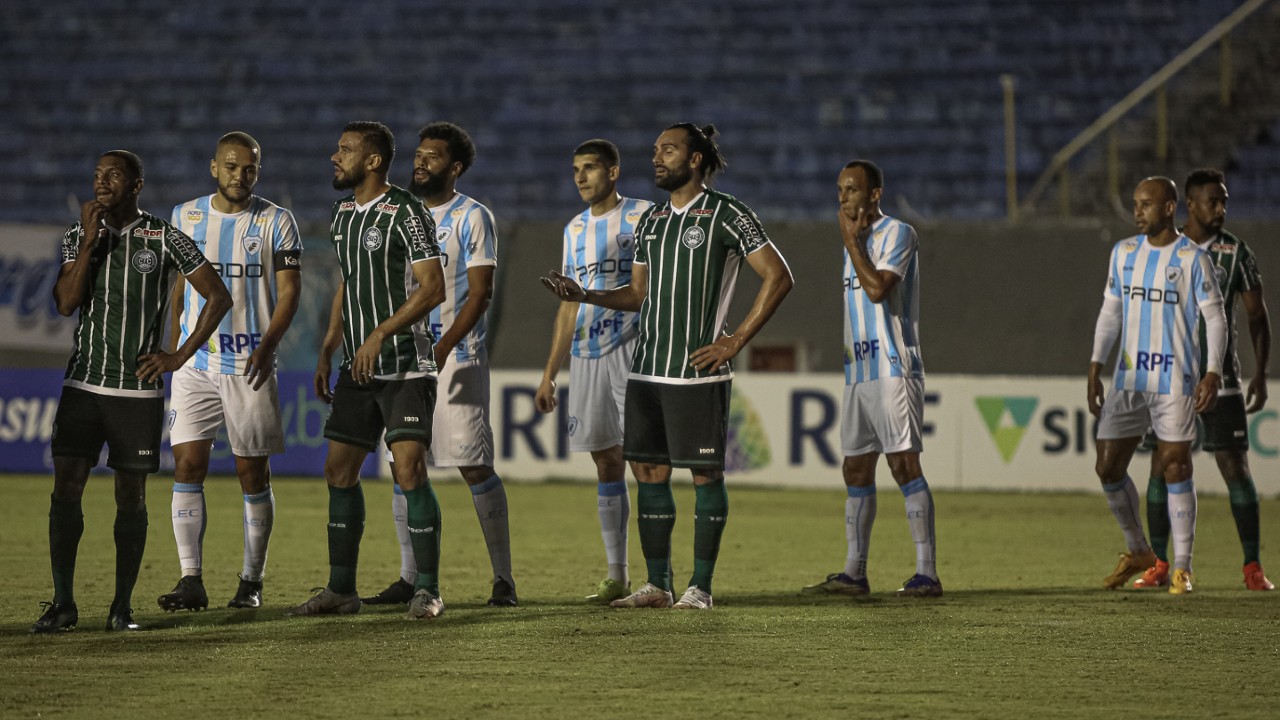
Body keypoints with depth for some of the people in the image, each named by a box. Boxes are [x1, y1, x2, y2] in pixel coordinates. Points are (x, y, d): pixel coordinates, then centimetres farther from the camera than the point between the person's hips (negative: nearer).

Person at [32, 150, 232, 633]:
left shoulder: (164, 240, -1)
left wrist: (180, 357, -3)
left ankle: (122, 606, 10)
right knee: (66, 486, -7)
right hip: (83, 385, 2)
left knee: (131, 497, 2)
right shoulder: (77, 238, 6)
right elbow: (66, 303, -8)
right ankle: (63, 603, -1)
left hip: (139, 389, -2)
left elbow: (219, 297, 2)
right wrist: (90, 240, -13)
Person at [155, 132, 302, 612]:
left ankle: (251, 582, 11)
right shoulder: (186, 217, 9)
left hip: (250, 365, -2)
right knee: (188, 465, -7)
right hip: (195, 362, 2)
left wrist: (268, 345, -18)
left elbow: (289, 289, -4)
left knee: (253, 473, 2)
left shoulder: (276, 222, 0)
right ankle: (191, 581, -7)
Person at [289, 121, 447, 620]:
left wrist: (380, 335, -22)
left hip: (405, 367, -8)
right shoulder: (343, 214, 13)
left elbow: (432, 288, -17)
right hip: (357, 370, 8)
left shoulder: (404, 213, -12)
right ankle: (341, 591, 13)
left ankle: (427, 590, -6)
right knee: (339, 472, 6)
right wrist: (327, 351, 17)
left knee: (410, 471, -13)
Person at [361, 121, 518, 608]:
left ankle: (503, 578, -2)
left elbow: (480, 292, -11)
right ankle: (410, 578, 9)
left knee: (475, 467, -7)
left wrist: (443, 347, -21)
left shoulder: (472, 218, -3)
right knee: (402, 466, 3)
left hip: (456, 356, -6)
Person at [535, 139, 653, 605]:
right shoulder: (575, 230, 17)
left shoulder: (641, 216, -2)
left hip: (631, 350, -6)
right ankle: (616, 576, 9)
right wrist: (549, 374, 18)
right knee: (606, 465, 6)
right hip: (585, 355, 6)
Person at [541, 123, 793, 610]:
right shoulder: (651, 220, 15)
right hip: (647, 368, 7)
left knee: (705, 474, -2)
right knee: (648, 471, 6)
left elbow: (778, 277, -8)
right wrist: (584, 295, 4)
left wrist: (735, 341, -10)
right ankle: (657, 584, 12)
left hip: (699, 370, -7)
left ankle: (701, 587, 3)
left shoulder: (726, 215, -6)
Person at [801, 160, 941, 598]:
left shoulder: (897, 234, -7)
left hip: (893, 368, -9)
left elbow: (878, 287, -21)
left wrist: (852, 240, -13)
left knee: (904, 464, -12)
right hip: (858, 373, 9)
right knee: (856, 471, 8)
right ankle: (854, 573, 11)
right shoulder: (855, 241, 19)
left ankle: (927, 573, -14)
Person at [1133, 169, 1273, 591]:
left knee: (1235, 466, -5)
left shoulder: (1236, 253, 1)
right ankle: (1159, 565, 6)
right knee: (1162, 465, -1)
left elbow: (1257, 315, 4)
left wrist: (1261, 374, -4)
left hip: (1221, 378, -1)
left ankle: (1253, 567, -1)